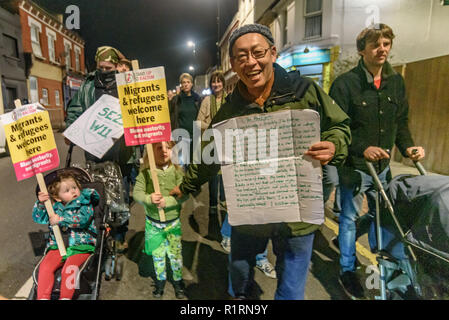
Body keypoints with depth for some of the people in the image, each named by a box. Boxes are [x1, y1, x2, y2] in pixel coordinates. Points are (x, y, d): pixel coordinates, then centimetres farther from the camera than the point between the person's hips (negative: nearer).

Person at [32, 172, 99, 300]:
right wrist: (40, 203, -1)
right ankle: (43, 297, -15)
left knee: (69, 269, -28)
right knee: (45, 267, -21)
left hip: (81, 245, -4)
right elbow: (38, 217, 16)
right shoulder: (55, 207, 16)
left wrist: (60, 220, -11)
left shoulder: (85, 204, 3)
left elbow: (82, 220, -13)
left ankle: (65, 297, -22)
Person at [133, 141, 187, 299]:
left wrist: (167, 201, -30)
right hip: (153, 223, 1)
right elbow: (137, 193, -12)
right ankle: (160, 280, 41)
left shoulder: (177, 171, -11)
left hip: (173, 222, -1)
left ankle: (178, 281, 36)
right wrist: (149, 198, -31)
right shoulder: (145, 173, -10)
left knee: (175, 254, 12)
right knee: (157, 255, 18)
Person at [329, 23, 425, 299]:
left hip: (382, 165, 6)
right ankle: (348, 269, 24)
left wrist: (407, 146, -4)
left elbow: (401, 121, 12)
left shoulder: (396, 81, 6)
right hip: (354, 166, -5)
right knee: (350, 217, 7)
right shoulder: (345, 83, -12)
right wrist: (363, 149, -26)